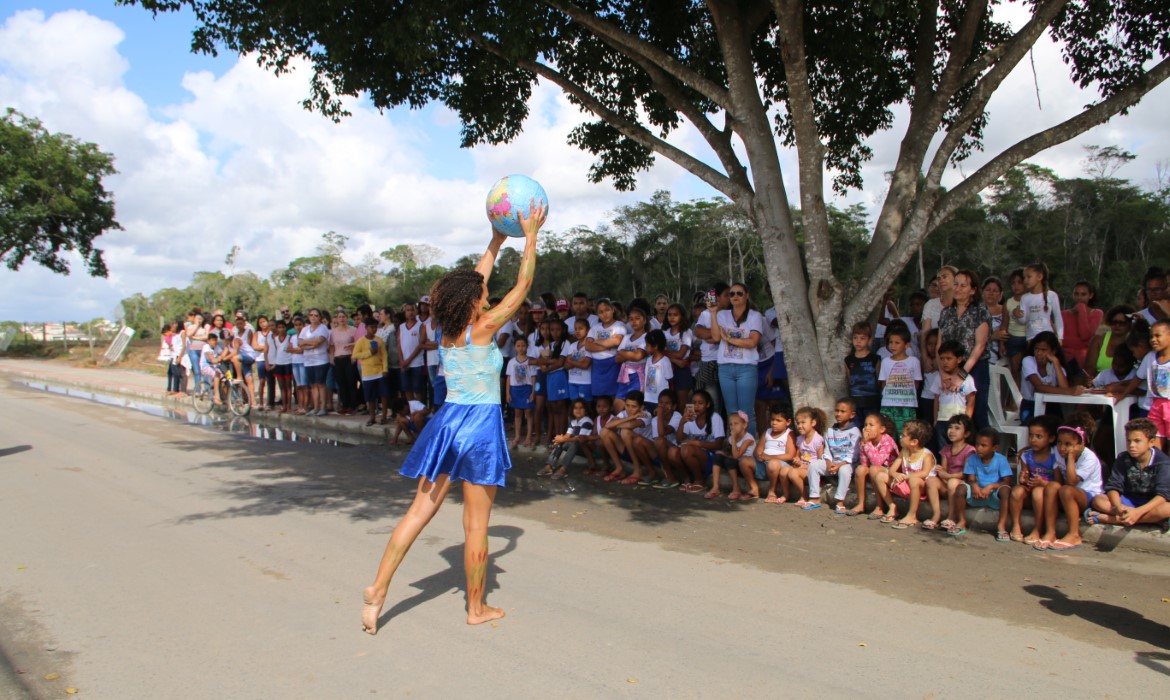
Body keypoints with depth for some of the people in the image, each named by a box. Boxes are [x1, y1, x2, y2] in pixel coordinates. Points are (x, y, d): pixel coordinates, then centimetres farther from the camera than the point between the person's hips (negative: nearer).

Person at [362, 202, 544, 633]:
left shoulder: (447, 330, 5)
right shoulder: (483, 329, -11)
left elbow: (474, 282, 19)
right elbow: (523, 283, -4)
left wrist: (497, 240, 25)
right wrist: (530, 236, 6)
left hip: (447, 421, 6)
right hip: (480, 424, -6)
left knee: (420, 510, 11)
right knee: (476, 522, 4)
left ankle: (378, 589, 7)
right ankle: (476, 608, 17)